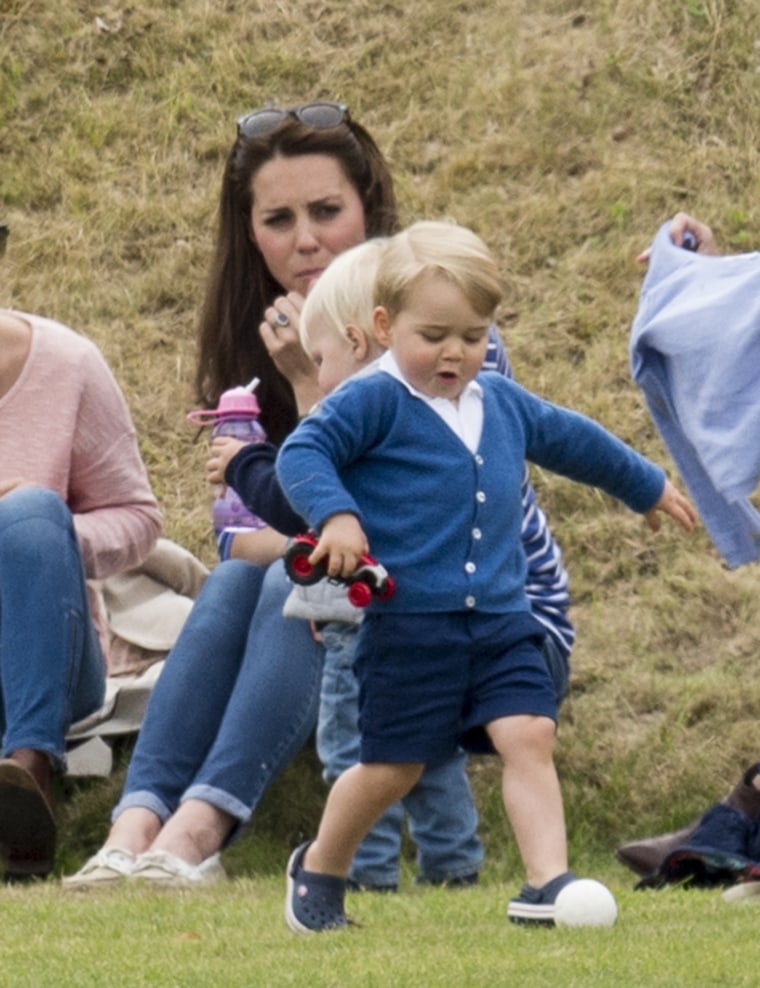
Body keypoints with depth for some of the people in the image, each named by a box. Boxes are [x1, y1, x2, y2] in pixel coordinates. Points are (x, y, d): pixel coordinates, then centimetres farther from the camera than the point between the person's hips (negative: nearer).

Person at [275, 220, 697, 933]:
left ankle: (548, 882, -16)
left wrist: (647, 486, 45)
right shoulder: (374, 403, -6)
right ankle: (319, 869, 24)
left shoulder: (502, 403, 15)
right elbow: (301, 453, -13)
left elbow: (571, 439, 32)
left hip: (502, 620, 5)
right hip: (408, 626, -5)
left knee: (529, 735, -12)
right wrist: (334, 514, -30)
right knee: (391, 766, 0)